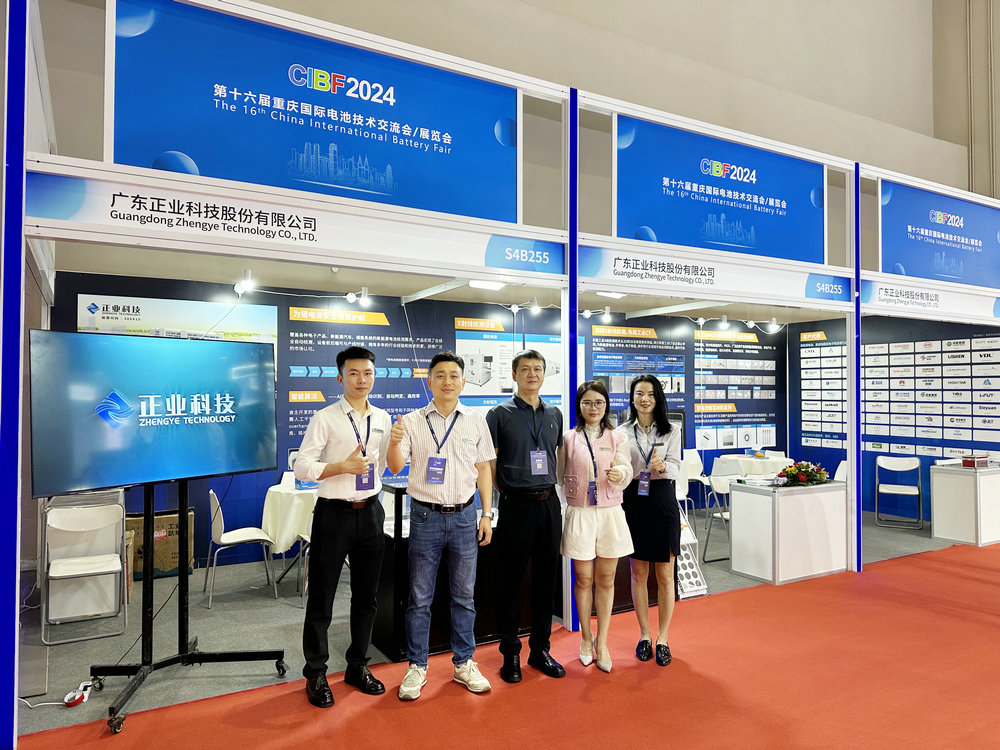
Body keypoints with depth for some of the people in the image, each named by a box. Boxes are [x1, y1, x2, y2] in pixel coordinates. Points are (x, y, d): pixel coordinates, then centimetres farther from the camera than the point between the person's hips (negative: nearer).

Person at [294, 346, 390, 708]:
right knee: (321, 597, 6)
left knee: (366, 595, 14)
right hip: (334, 513, -4)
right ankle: (316, 674, 24)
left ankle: (358, 666, 32)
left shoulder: (383, 418, 7)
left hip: (371, 512, 5)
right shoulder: (325, 418, -8)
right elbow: (302, 467, -13)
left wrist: (372, 488, 4)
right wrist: (343, 466, -21)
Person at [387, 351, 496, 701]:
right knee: (419, 597, 7)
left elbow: (484, 469, 8)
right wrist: (394, 443, -28)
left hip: (464, 516, 2)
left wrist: (487, 514, 4)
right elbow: (396, 468, -6)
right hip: (426, 516, -1)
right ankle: (417, 667, 23)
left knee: (464, 596, 12)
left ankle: (464, 663, 28)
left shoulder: (476, 422, 3)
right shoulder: (412, 422, -2)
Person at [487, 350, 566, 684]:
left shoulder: (555, 414, 10)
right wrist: (507, 490, -2)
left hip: (549, 503, 5)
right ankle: (510, 653, 19)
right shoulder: (500, 414, -4)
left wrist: (547, 488, 12)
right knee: (511, 580, 4)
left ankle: (540, 649, 26)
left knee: (546, 578, 11)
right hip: (517, 505, -4)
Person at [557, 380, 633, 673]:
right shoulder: (568, 439, 4)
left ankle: (601, 643, 21)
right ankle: (586, 638, 26)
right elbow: (560, 477, 8)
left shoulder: (616, 438, 5)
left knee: (606, 580, 7)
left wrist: (620, 474, -28)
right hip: (579, 514, -1)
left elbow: (626, 470, -7)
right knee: (583, 579, 7)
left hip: (610, 514, 1)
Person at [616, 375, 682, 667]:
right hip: (633, 502, 1)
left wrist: (662, 465, -28)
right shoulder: (622, 432, 6)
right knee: (638, 573, 8)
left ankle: (662, 638, 17)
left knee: (665, 575, 4)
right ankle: (644, 635, 23)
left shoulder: (672, 432, 3)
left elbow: (675, 468, -7)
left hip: (663, 502, -1)